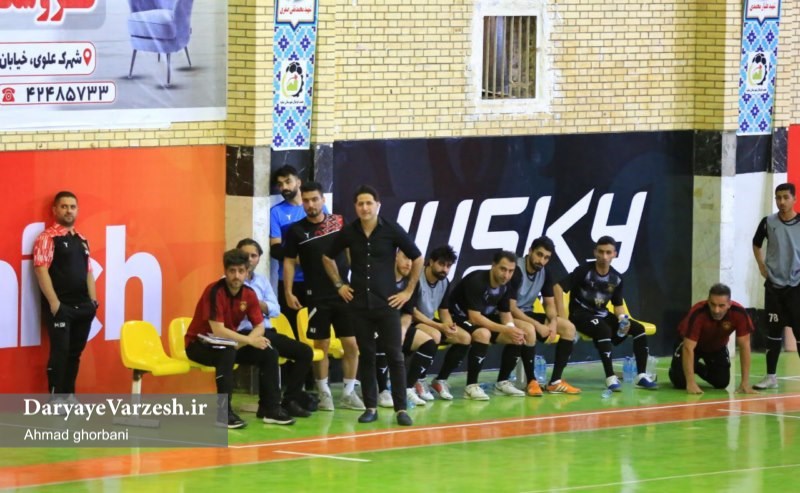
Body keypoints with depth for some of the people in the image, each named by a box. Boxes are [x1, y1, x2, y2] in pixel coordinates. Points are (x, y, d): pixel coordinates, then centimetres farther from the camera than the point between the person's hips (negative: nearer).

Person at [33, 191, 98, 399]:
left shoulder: (82, 240, 16)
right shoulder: (48, 237, -6)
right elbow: (41, 270, -14)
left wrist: (93, 299, 9)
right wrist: (54, 302, -19)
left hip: (82, 306, 7)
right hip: (61, 306, -7)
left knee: (75, 352, 10)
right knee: (60, 352, -6)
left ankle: (68, 395, 19)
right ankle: (55, 399, -1)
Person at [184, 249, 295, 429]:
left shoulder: (249, 294, -3)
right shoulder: (215, 291, -24)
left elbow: (259, 326, -2)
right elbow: (218, 331, -30)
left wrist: (242, 343, -21)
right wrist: (250, 341, -28)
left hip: (230, 343, 7)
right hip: (199, 344, -7)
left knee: (269, 353, -8)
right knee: (227, 353, -38)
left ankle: (270, 408, 1)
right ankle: (223, 412, -33)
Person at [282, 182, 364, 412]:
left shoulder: (339, 222, 3)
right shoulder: (296, 230, 0)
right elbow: (289, 262, 3)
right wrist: (288, 292, -5)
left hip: (343, 293, 1)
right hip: (316, 297, -1)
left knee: (352, 344, 0)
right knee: (321, 346, 2)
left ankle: (349, 393, 10)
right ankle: (324, 393, 13)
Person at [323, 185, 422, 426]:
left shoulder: (392, 230, -6)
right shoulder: (348, 232, 0)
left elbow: (417, 258, 3)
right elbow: (328, 257, 17)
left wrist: (408, 291, 2)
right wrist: (339, 284, 10)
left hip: (387, 303, -2)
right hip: (360, 304, 2)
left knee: (395, 356, -5)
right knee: (366, 356, 6)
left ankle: (401, 408, -1)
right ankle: (370, 407, 12)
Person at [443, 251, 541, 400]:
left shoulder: (505, 285, -3)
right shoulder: (476, 281, -28)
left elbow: (505, 314, 5)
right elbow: (474, 317, -33)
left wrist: (512, 329, -19)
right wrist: (506, 330, -34)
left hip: (484, 318, 8)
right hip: (459, 319, -8)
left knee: (527, 332, -4)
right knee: (483, 334, -40)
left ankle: (502, 382, 4)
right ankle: (471, 387, -30)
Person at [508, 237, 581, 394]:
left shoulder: (545, 273, 2)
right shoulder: (515, 270, -22)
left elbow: (549, 303, 9)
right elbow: (511, 308, -25)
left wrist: (553, 322, -14)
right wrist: (538, 326, -28)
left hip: (526, 314, 8)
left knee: (568, 327, -2)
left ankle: (555, 382, -6)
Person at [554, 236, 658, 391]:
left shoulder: (616, 278, 4)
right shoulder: (584, 271, -13)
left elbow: (618, 304, 14)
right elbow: (558, 287, -19)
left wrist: (622, 319, -9)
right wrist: (561, 317, -25)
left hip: (602, 315, 6)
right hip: (581, 314, -6)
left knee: (638, 328, -9)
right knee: (604, 330, -37)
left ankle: (641, 376, -7)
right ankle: (610, 378, -36)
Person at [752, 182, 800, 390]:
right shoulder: (768, 223, 2)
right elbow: (756, 244, 19)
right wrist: (762, 266, 8)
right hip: (773, 285, 2)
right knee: (774, 330, 6)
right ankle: (771, 376, 12)